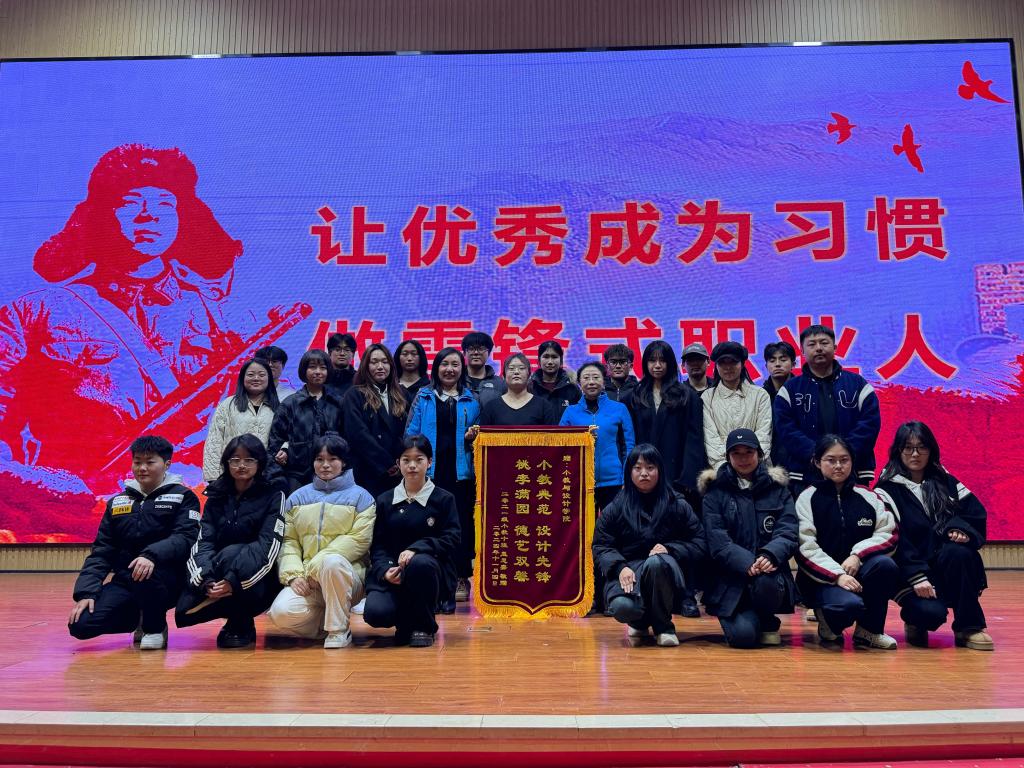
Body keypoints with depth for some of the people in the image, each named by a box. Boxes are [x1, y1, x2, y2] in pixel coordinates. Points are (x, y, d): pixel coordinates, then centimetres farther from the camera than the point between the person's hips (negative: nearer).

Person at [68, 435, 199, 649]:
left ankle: (155, 627, -6)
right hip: (125, 581, 5)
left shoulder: (183, 497, 1)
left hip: (167, 579, -4)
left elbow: (185, 538, -14)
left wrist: (151, 555, -33)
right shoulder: (117, 502, 14)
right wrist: (86, 593, -3)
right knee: (81, 624, -16)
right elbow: (101, 551, 11)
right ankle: (139, 618, 14)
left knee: (147, 573, -38)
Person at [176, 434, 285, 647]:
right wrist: (207, 580, -23)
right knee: (185, 612, -22)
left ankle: (242, 626, -11)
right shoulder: (216, 498, 9)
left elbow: (269, 545, -14)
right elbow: (203, 542, -3)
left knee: (231, 554, -33)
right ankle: (236, 612, 9)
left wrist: (235, 581, -28)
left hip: (256, 582, -3)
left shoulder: (273, 497, -2)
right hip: (220, 576, 4)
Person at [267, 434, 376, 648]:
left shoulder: (360, 497, 4)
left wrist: (317, 566, -15)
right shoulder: (297, 498, 15)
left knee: (331, 561, -37)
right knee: (282, 612, -26)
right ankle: (325, 622, 6)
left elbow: (359, 540, -8)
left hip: (344, 576, -3)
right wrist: (294, 574, -10)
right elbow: (288, 541, 8)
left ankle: (339, 630, -17)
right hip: (305, 581, 3)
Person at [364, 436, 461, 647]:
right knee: (375, 613, -27)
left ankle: (423, 626, -11)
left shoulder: (443, 499, 5)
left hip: (430, 570, -2)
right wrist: (385, 570, -14)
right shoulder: (384, 501, 12)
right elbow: (377, 545, 7)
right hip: (391, 573, 2)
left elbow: (451, 540, -5)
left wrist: (416, 548, -21)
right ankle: (406, 620, 11)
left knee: (420, 563, -38)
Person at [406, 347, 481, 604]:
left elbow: (479, 434, 16)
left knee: (461, 522, 1)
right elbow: (411, 434, 6)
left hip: (461, 471, 1)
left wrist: (472, 437, -7)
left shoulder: (471, 399, 11)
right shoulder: (423, 397, 9)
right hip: (430, 471, 0)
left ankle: (461, 578, 12)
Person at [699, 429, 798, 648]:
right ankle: (748, 617, 16)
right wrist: (747, 564, -24)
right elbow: (718, 541, -7)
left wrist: (770, 556, -25)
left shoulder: (778, 488, 10)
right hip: (730, 579, -1)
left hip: (770, 572, 2)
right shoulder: (715, 492, 4)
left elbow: (788, 531, -3)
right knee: (743, 635, -23)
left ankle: (768, 623, 1)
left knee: (766, 581, -34)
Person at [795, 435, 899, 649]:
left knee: (886, 564, -29)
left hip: (859, 573, 4)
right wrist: (837, 574, -22)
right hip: (822, 578, -4)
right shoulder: (807, 498, -1)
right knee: (850, 604, -35)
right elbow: (806, 548, -9)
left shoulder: (867, 496, 10)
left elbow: (888, 533, 1)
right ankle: (828, 624, 3)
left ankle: (868, 631, -8)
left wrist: (858, 555, -15)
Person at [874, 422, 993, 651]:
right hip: (908, 572, -4)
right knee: (932, 613, -31)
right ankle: (915, 619, 8)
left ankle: (969, 627, -16)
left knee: (958, 552, -31)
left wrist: (961, 528, -17)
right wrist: (917, 577, -20)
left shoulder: (945, 482, 13)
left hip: (948, 566, 4)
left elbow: (976, 510, 5)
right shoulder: (887, 489, -2)